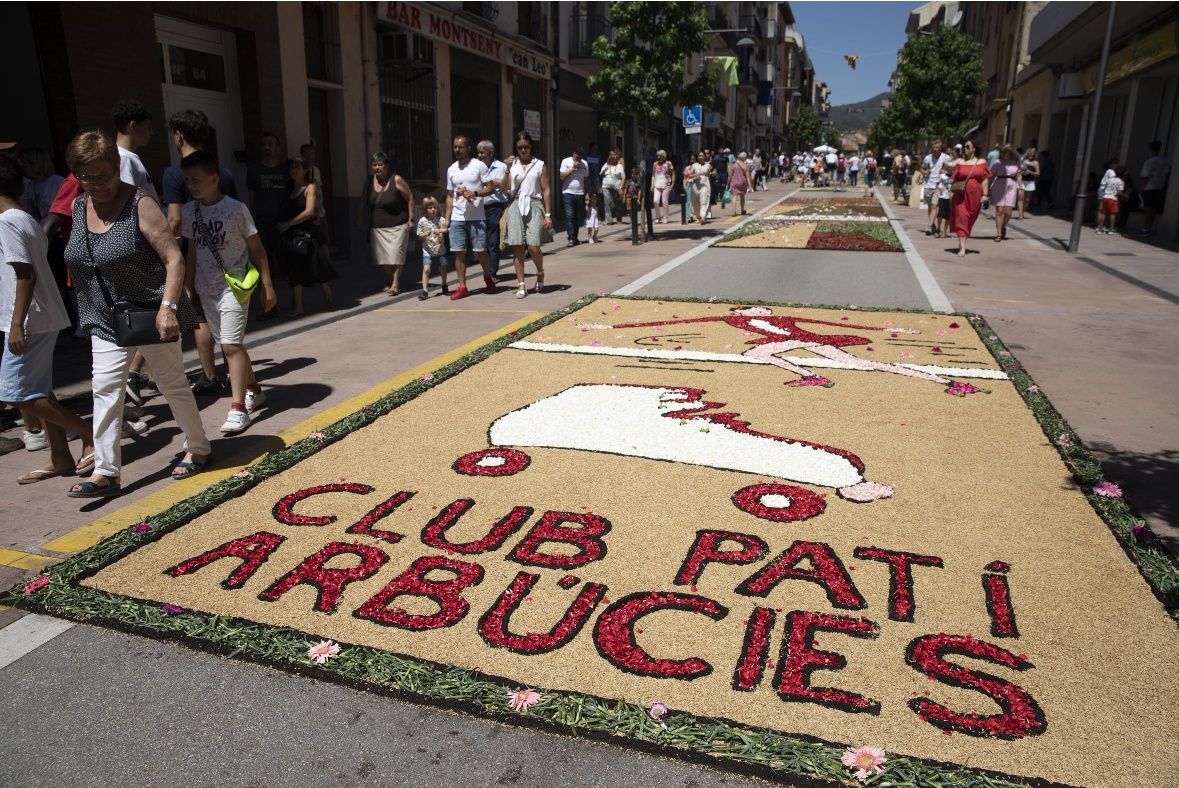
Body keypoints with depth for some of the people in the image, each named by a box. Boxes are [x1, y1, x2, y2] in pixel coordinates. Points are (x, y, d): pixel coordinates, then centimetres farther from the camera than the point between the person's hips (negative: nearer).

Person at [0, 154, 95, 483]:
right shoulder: (27, 219, 13)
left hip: (30, 321, -9)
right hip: (45, 317, 9)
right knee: (38, 391, 12)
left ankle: (91, 435, -3)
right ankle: (60, 458, 16)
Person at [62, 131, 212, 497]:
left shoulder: (139, 205, -14)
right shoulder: (79, 207, 5)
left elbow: (174, 259, -18)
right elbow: (77, 263, 18)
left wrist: (167, 307, -26)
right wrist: (88, 308, 18)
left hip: (150, 314, -6)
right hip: (105, 321, 6)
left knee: (172, 384, 6)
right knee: (105, 390, 1)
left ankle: (199, 448, 25)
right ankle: (106, 472, 7)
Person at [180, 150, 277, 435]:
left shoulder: (235, 209, -10)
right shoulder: (189, 211, 5)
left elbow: (257, 248, -5)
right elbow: (192, 252, 14)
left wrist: (267, 285, -6)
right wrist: (188, 287, 13)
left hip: (233, 285, -6)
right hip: (206, 289, 6)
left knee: (231, 344, -12)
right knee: (226, 344, 12)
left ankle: (238, 408, -9)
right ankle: (254, 390, 29)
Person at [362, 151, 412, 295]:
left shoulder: (396, 180, -8)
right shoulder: (369, 181, 6)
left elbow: (410, 198, -3)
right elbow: (365, 203, 15)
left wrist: (410, 219, -6)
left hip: (397, 226, -5)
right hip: (377, 228, 5)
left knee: (395, 255, -9)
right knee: (382, 256, 5)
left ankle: (395, 284, -4)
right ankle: (389, 282, 19)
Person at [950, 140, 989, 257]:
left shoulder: (981, 162, 7)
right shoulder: (960, 162, 6)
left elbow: (984, 179, 5)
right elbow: (954, 179, 6)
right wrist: (952, 193, 1)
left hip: (975, 195, 1)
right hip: (961, 195, -1)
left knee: (969, 220, 9)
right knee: (961, 218, -9)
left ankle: (962, 242, 26)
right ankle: (962, 247, -9)